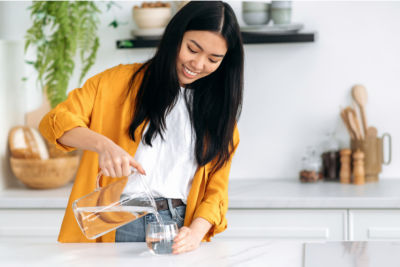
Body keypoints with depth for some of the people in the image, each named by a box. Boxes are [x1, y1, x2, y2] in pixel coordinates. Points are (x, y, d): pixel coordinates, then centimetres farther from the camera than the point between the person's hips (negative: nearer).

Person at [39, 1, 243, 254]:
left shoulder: (218, 109, 15)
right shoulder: (123, 81, 7)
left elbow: (216, 189, 10)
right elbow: (55, 120, 0)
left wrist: (196, 232, -10)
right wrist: (103, 144, -19)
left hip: (178, 227, 2)